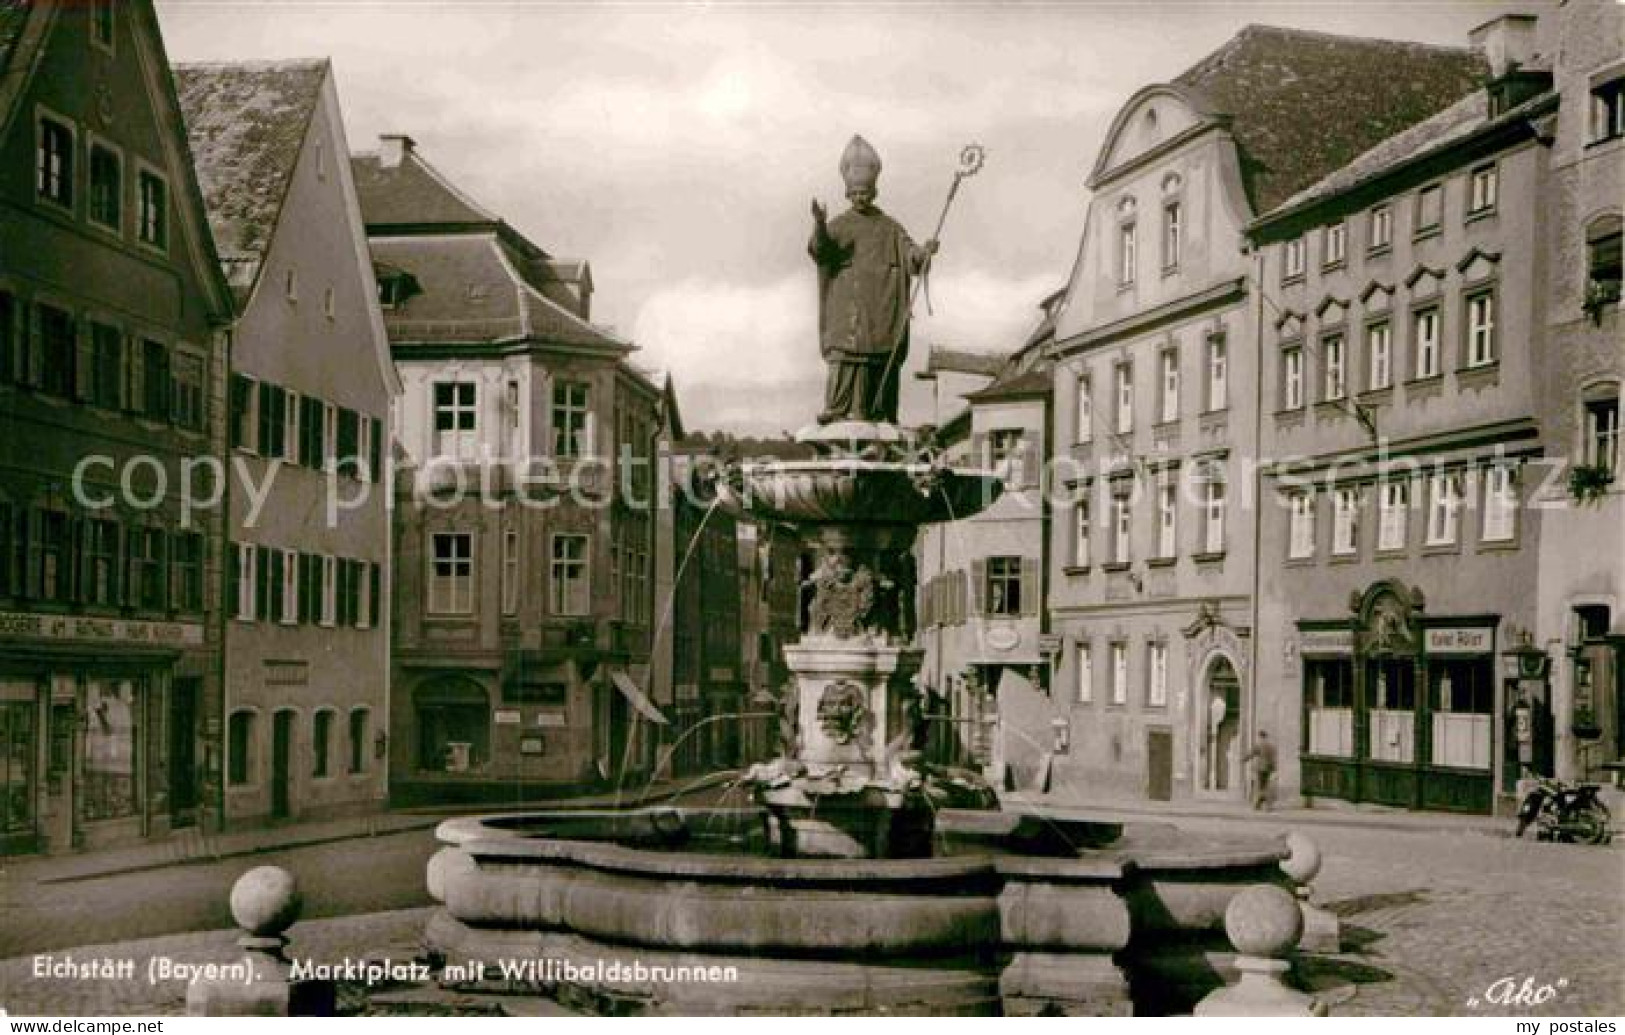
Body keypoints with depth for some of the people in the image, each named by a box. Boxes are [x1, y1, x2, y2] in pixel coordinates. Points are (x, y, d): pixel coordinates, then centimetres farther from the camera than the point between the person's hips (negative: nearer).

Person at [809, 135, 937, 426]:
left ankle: (877, 411, -3)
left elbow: (908, 253, 4)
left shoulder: (888, 227, 14)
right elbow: (821, 251, -7)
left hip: (882, 302, 2)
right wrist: (819, 225, -27)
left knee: (882, 355, -4)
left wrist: (924, 252, -19)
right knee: (847, 349, -12)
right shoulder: (838, 225, 10)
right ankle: (837, 408, -16)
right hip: (848, 301, -2)